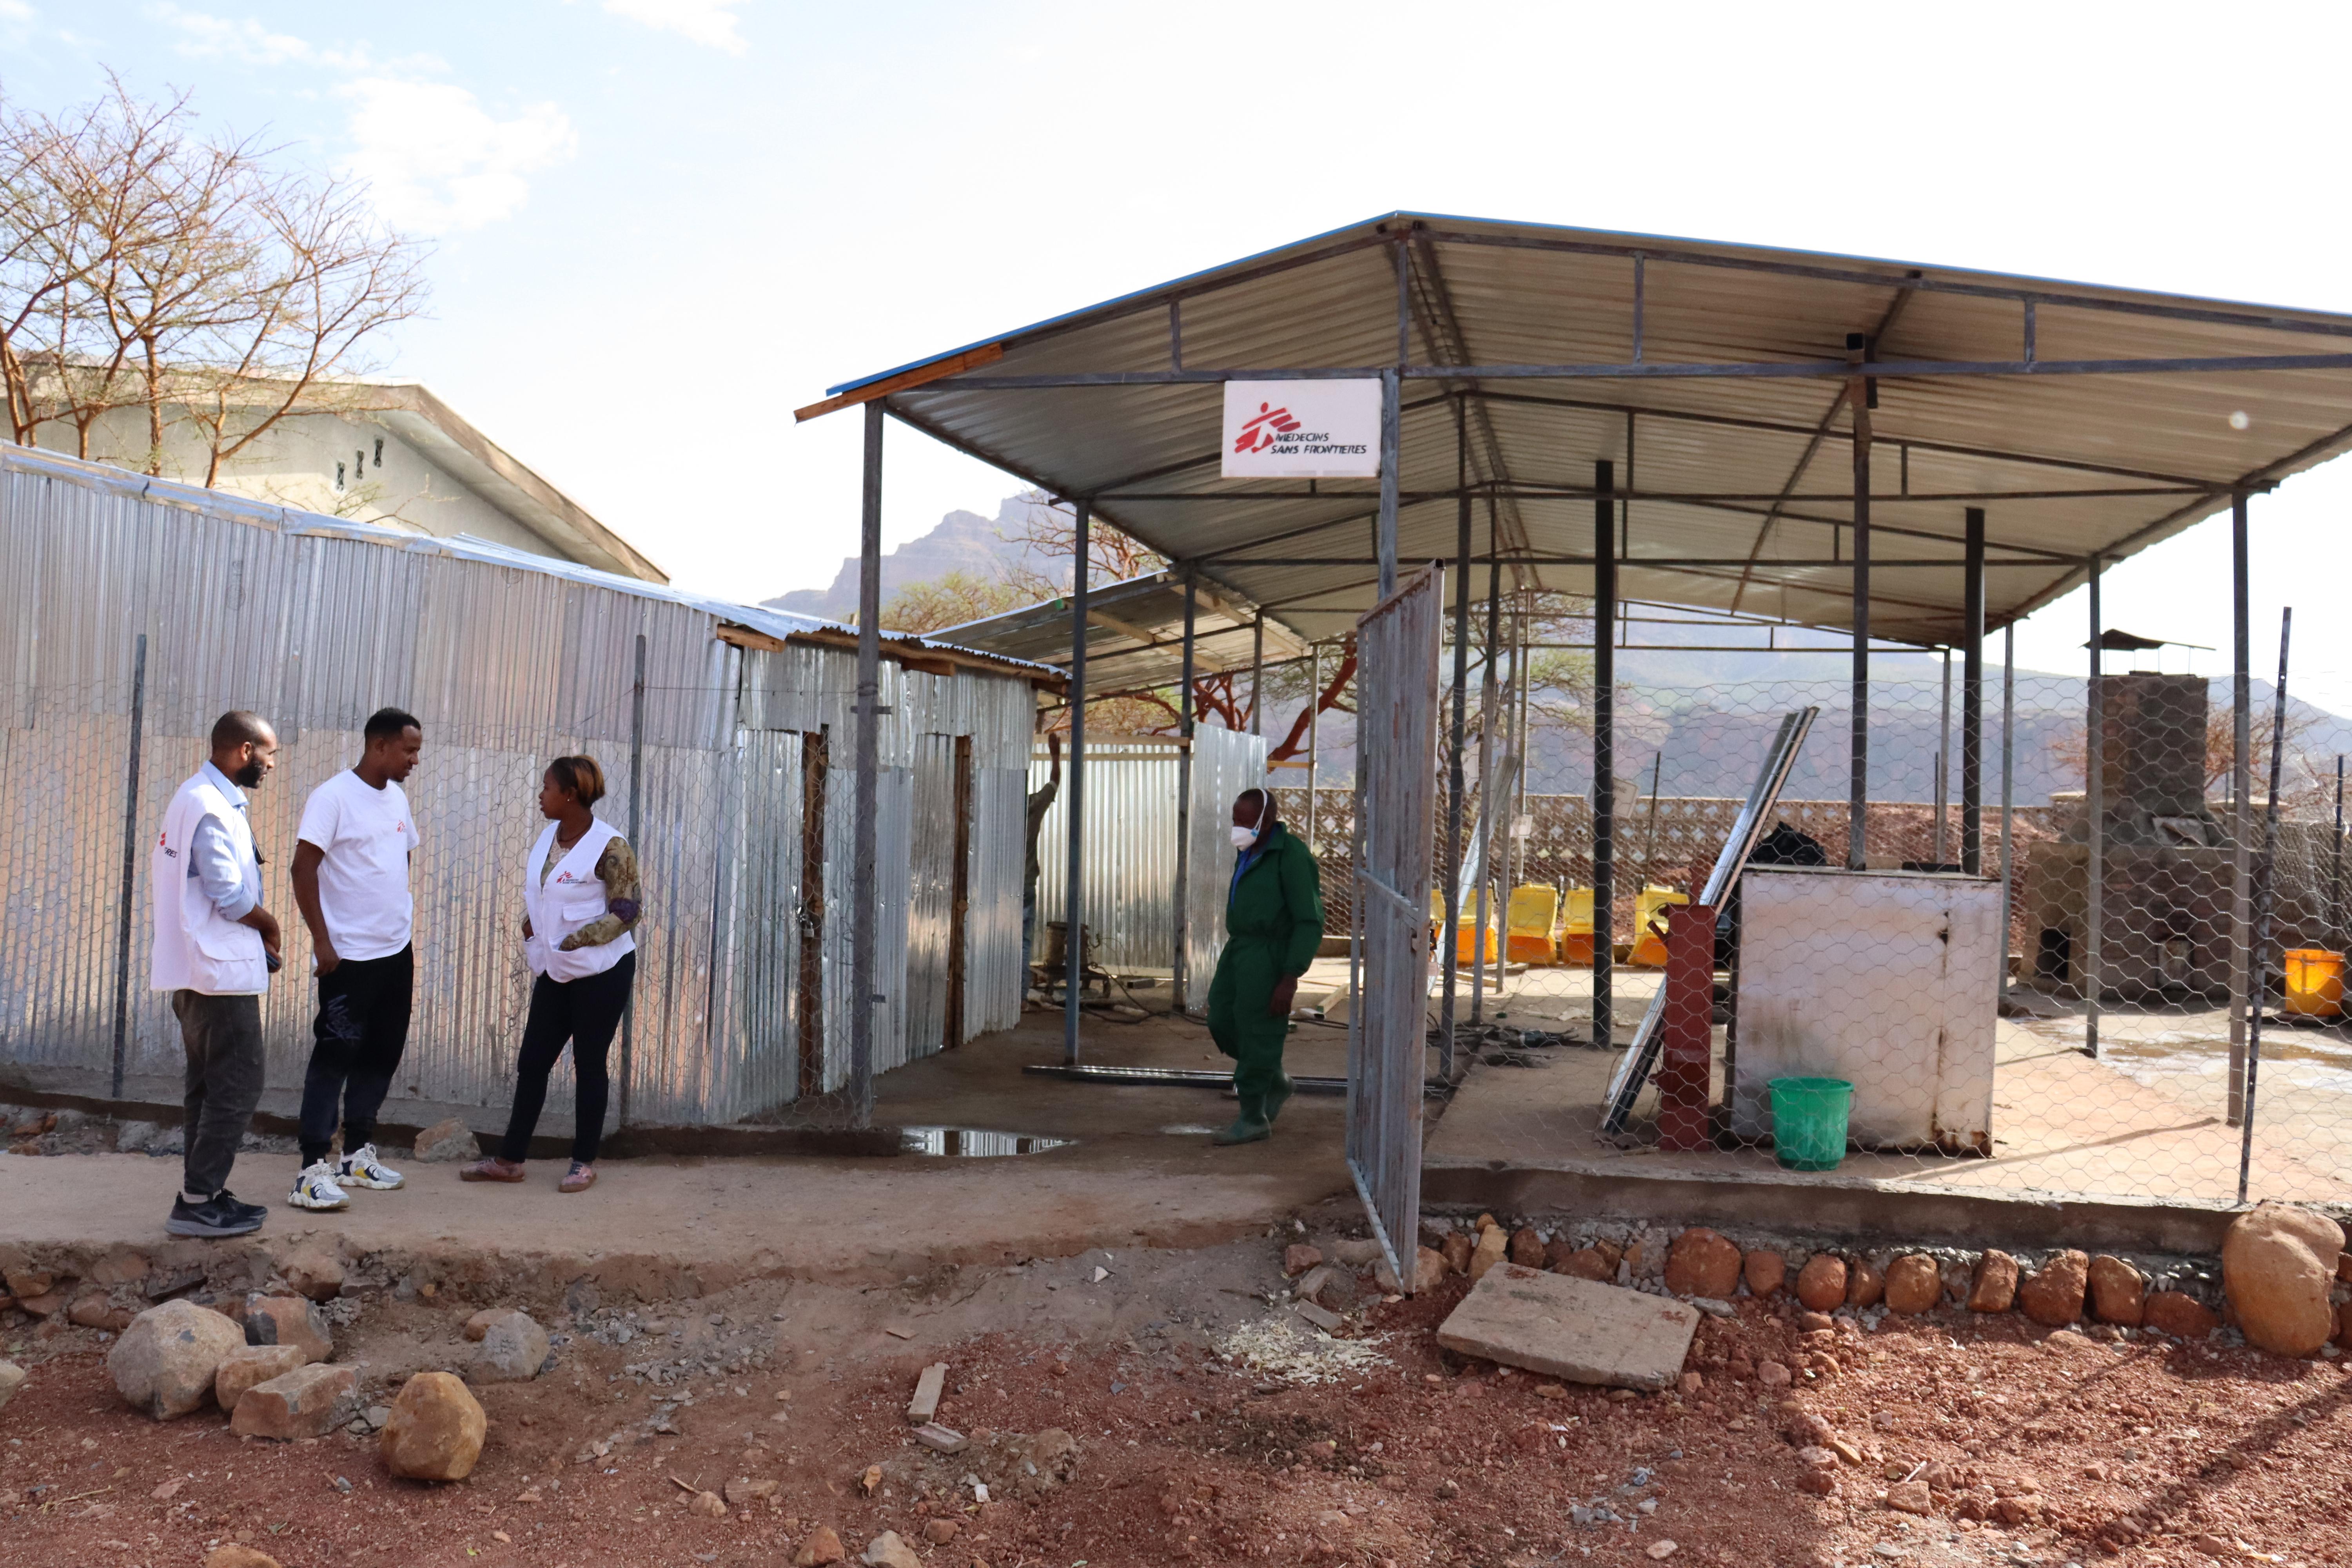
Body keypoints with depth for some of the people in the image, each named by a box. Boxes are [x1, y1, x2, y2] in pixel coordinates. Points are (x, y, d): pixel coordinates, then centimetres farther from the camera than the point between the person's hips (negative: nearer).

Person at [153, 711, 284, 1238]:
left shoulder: (196, 799, 14)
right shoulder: (211, 808, -18)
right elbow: (230, 897, -21)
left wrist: (257, 934, 8)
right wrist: (270, 926, -2)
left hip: (199, 972, 10)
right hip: (223, 973, -10)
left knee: (213, 1088, 15)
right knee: (237, 1089, -5)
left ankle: (205, 1194, 21)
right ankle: (196, 1204, -2)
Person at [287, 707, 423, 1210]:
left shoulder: (398, 798, 11)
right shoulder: (333, 797, -12)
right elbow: (304, 869, -15)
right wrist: (321, 941, -18)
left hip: (397, 951, 8)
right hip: (349, 956, -8)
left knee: (381, 1054, 13)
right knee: (334, 1057, -5)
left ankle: (358, 1155, 25)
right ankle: (314, 1170, -2)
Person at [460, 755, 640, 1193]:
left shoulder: (609, 848, -17)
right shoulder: (549, 837, 6)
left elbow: (625, 913, -17)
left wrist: (574, 941, -20)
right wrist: (530, 924, 2)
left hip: (601, 971, -7)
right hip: (556, 972, 7)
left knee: (589, 1065, 3)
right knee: (532, 1062, 10)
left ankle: (584, 1162, 15)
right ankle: (510, 1159, 19)